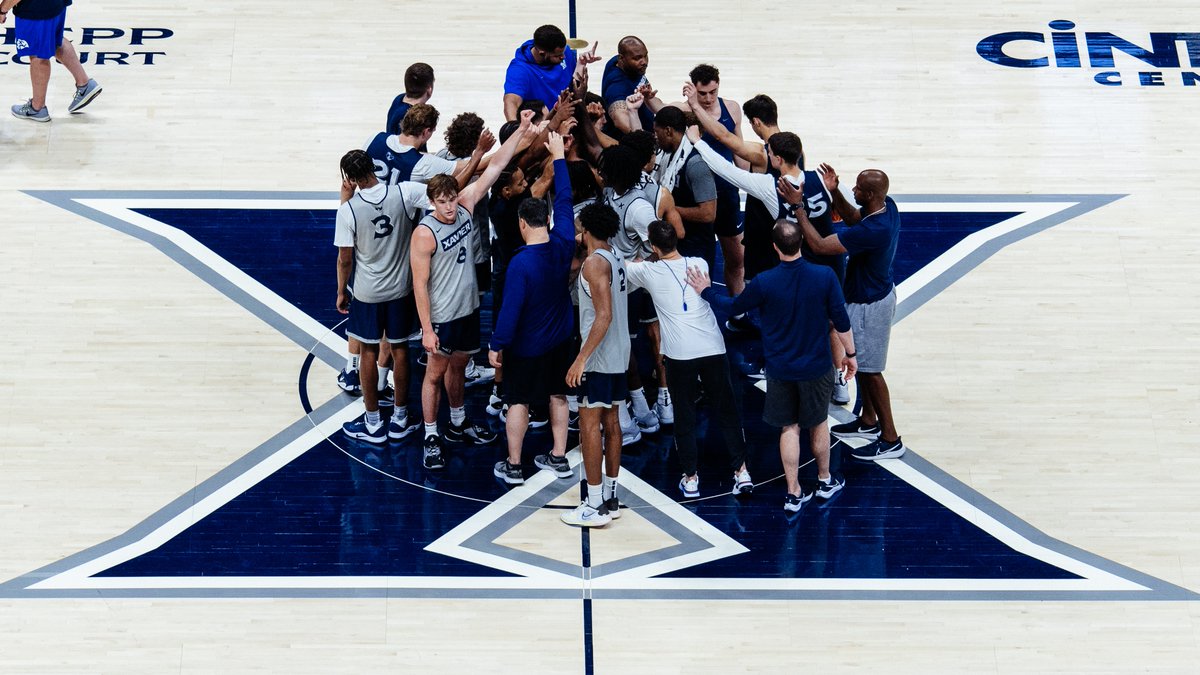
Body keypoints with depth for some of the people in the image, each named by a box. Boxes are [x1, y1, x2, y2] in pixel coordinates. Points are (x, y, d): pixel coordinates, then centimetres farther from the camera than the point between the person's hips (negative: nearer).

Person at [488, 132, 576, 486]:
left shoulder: (521, 263, -27)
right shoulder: (563, 244, -12)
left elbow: (510, 309, -24)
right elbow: (564, 200, 0)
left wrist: (497, 345, -13)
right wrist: (558, 157, 9)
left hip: (527, 345, -6)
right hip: (561, 338, 6)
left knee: (518, 402, 8)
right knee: (558, 395, 19)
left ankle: (513, 466, 17)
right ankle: (558, 459, 27)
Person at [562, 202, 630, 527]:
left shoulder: (594, 262, -17)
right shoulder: (617, 258, 11)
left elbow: (604, 315, -24)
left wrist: (582, 358, -24)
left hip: (598, 356, -9)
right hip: (619, 354, 9)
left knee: (590, 424, -6)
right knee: (610, 422, 13)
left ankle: (595, 507, -6)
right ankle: (610, 498, 19)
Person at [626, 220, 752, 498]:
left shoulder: (649, 272, -1)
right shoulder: (699, 264, 6)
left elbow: (622, 266, 18)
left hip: (679, 354, -2)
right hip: (713, 348, 2)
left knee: (685, 416, 9)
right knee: (727, 412, 10)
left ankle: (690, 478, 13)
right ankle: (741, 471, 8)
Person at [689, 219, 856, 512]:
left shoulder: (764, 282, -19)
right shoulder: (825, 276, -18)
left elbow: (735, 305, -1)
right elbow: (841, 320, -9)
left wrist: (706, 292, 17)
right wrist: (850, 353, 6)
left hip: (780, 369, 0)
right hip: (816, 367, 0)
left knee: (789, 428, 11)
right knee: (818, 423, 19)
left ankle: (794, 493, 16)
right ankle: (825, 482, 36)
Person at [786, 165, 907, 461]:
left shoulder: (872, 231, -37)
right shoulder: (887, 206, -9)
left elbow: (819, 245, -34)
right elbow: (853, 217, 13)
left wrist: (797, 206, -29)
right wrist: (834, 192, -3)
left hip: (869, 305, -10)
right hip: (879, 291, 10)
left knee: (870, 370, 5)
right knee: (863, 364, 25)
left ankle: (890, 440, 16)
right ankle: (869, 422, 41)